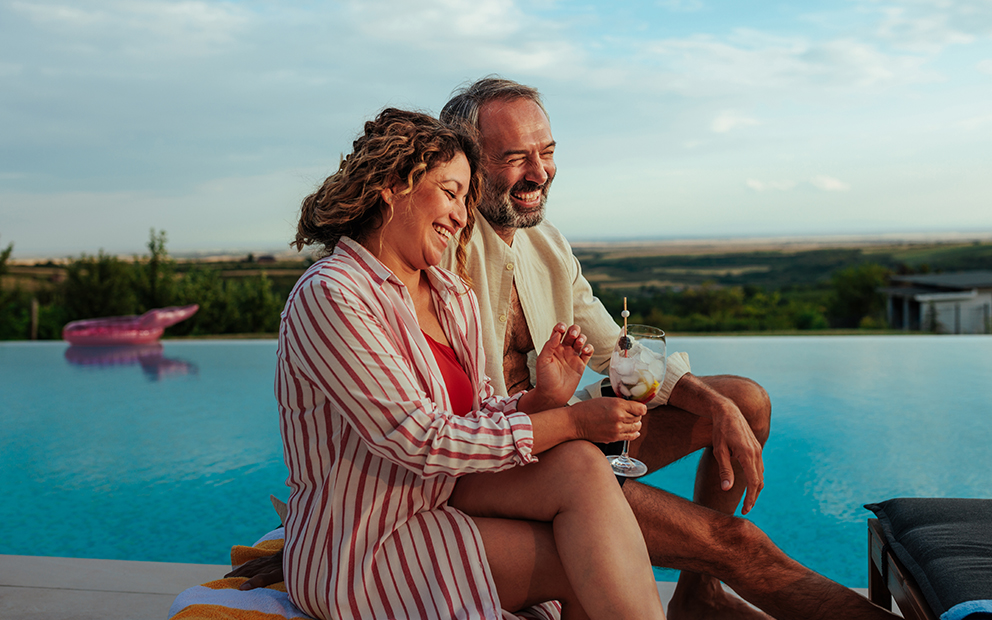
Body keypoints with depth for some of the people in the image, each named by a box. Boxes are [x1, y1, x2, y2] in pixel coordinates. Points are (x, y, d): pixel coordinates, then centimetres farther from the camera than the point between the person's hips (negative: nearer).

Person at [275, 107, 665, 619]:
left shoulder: (453, 297, 8)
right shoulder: (328, 298, -19)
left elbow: (474, 413, 10)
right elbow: (420, 440, -23)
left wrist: (540, 399, -12)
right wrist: (572, 422, -20)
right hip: (357, 556, -7)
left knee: (580, 466, -18)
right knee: (594, 565, -18)